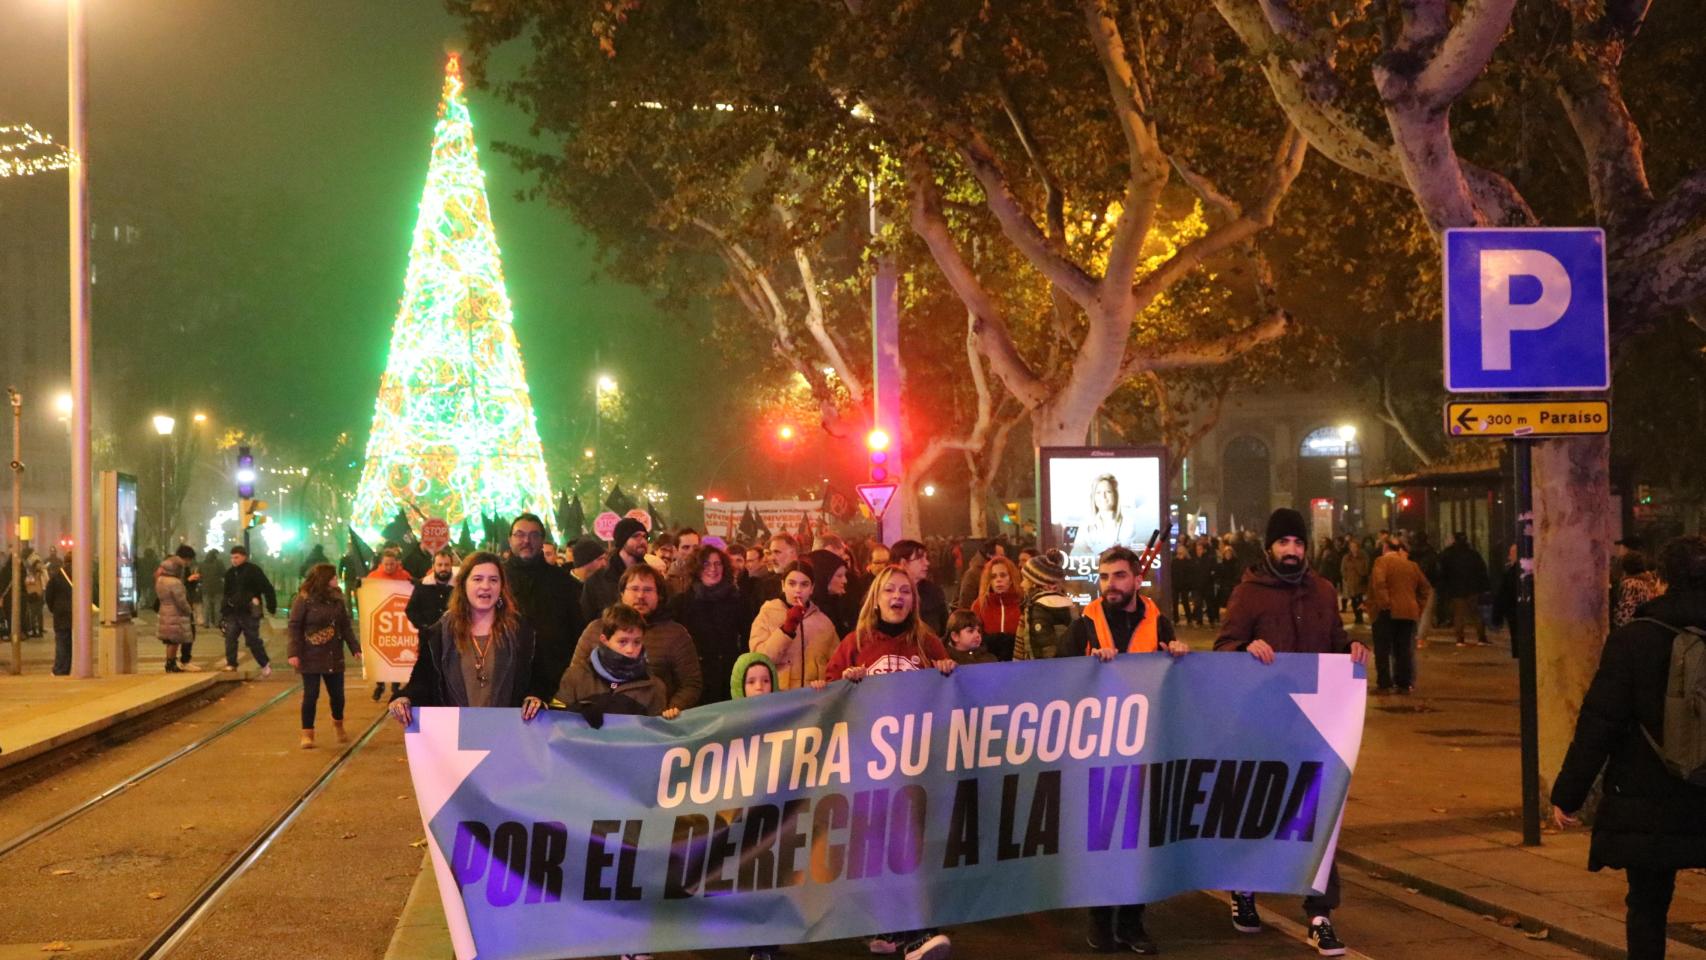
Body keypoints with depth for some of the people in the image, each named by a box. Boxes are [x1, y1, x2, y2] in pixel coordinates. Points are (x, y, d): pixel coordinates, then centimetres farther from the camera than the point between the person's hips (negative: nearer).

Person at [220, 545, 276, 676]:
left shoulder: (254, 570, -7)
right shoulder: (230, 573, 12)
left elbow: (268, 589, -9)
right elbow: (227, 592, 20)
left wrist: (271, 607, -11)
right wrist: (224, 609, 11)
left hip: (249, 612, -6)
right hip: (233, 612, 6)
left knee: (253, 640, -1)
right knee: (230, 637, -4)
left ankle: (265, 663, 14)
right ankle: (231, 664, 0)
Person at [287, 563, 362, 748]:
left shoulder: (337, 599, 5)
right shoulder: (304, 600, -10)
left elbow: (345, 625, 11)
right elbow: (294, 626, -10)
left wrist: (355, 648, 5)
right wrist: (293, 652, -17)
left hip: (334, 656, 5)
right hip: (311, 657, -5)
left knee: (337, 694, 9)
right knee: (311, 695, -3)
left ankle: (338, 724, 36)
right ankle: (307, 734, 9)